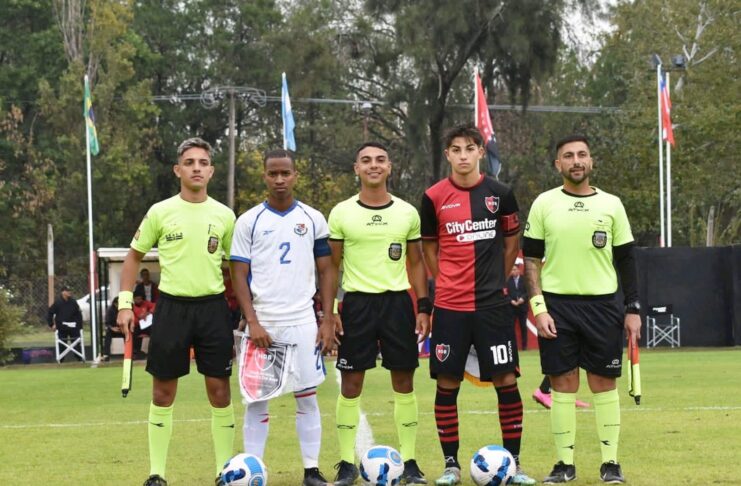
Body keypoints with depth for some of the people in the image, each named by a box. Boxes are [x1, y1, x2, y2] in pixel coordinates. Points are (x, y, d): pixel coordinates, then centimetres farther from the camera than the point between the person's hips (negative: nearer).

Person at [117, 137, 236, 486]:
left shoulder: (224, 216, 4)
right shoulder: (160, 212, 0)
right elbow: (134, 256, 9)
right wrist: (125, 303, 1)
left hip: (213, 307, 1)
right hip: (171, 307, -1)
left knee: (219, 391, 1)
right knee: (163, 392, 3)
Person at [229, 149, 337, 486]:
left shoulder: (313, 220, 5)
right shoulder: (249, 221, 2)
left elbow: (326, 271, 8)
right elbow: (239, 275, 0)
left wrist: (328, 320, 0)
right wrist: (252, 322, -10)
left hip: (303, 322, 1)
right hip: (261, 323, -1)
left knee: (307, 396, 3)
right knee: (256, 398, 2)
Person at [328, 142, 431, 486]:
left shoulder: (407, 213, 6)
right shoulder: (341, 214, 1)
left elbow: (416, 263, 11)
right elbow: (332, 266, 4)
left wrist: (424, 307, 3)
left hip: (398, 302, 1)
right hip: (357, 303, -1)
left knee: (404, 381, 3)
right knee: (351, 383, -1)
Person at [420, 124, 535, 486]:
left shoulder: (499, 194, 2)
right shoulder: (434, 197, 1)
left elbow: (512, 242, 13)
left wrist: (498, 280, 11)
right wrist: (448, 284, 8)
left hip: (492, 304, 0)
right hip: (449, 306, 0)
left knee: (506, 380, -2)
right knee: (447, 383, 1)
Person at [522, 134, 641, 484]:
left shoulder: (611, 204, 6)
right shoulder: (544, 204, 3)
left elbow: (625, 259, 9)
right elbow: (531, 259, 3)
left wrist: (633, 309, 3)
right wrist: (538, 307, -6)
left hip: (602, 304, 1)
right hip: (557, 304, -1)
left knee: (604, 383, 1)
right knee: (563, 383, 1)